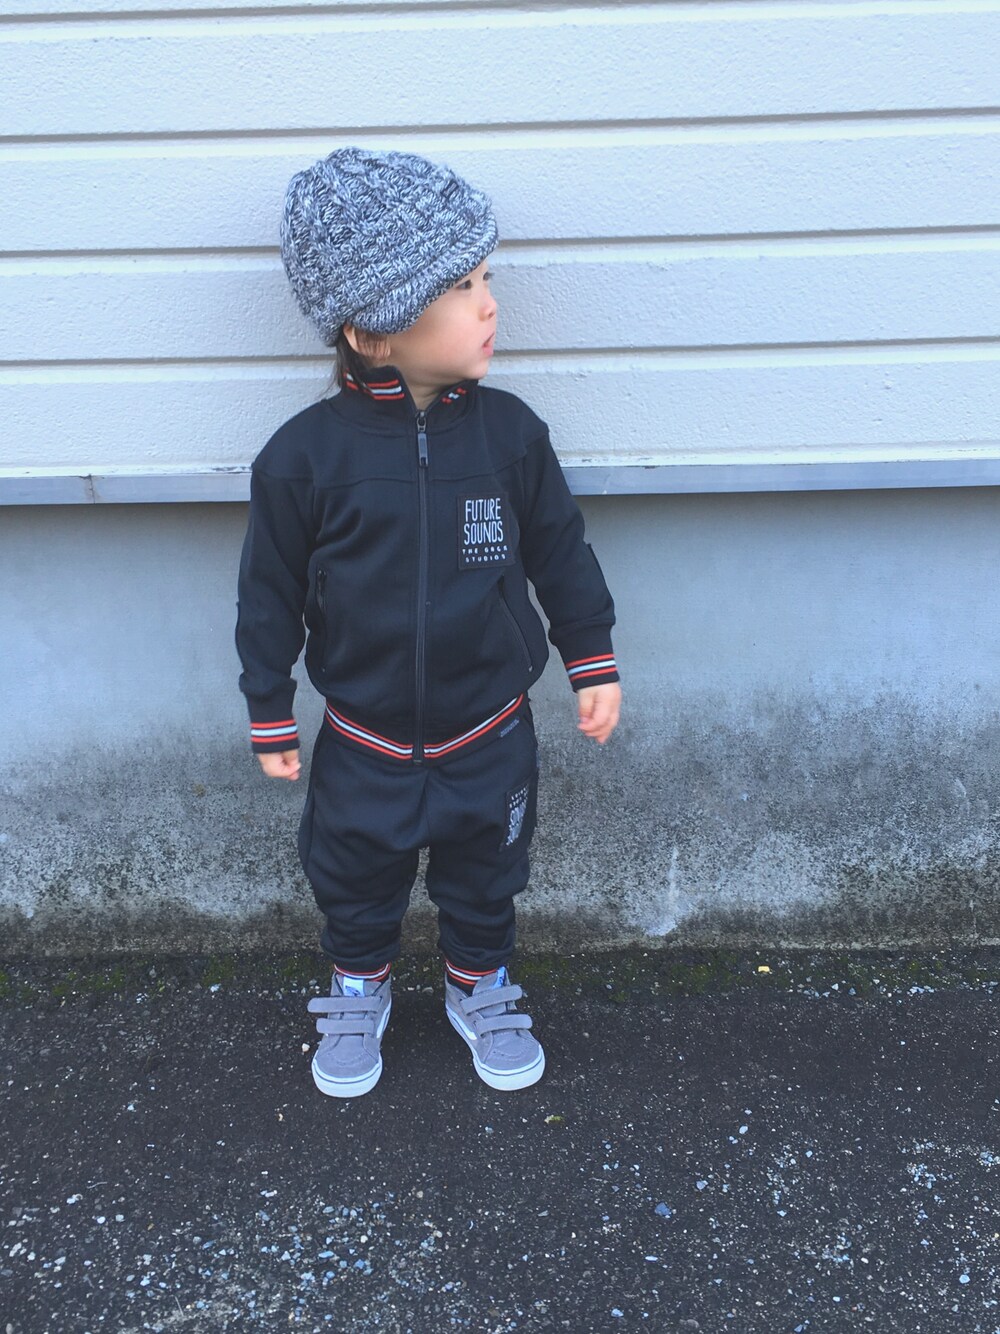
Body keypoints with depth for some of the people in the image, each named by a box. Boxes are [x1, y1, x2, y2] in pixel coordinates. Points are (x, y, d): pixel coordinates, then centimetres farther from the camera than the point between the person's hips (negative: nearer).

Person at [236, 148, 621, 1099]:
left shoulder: (508, 430, -11)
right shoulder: (307, 454, -18)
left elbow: (560, 552, 2)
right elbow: (270, 590, -6)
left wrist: (594, 662, 6)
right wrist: (270, 714, 0)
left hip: (490, 734, 1)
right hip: (364, 743, -1)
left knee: (484, 882, 22)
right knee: (355, 884, 22)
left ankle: (479, 990, 49)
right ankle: (358, 991, 51)